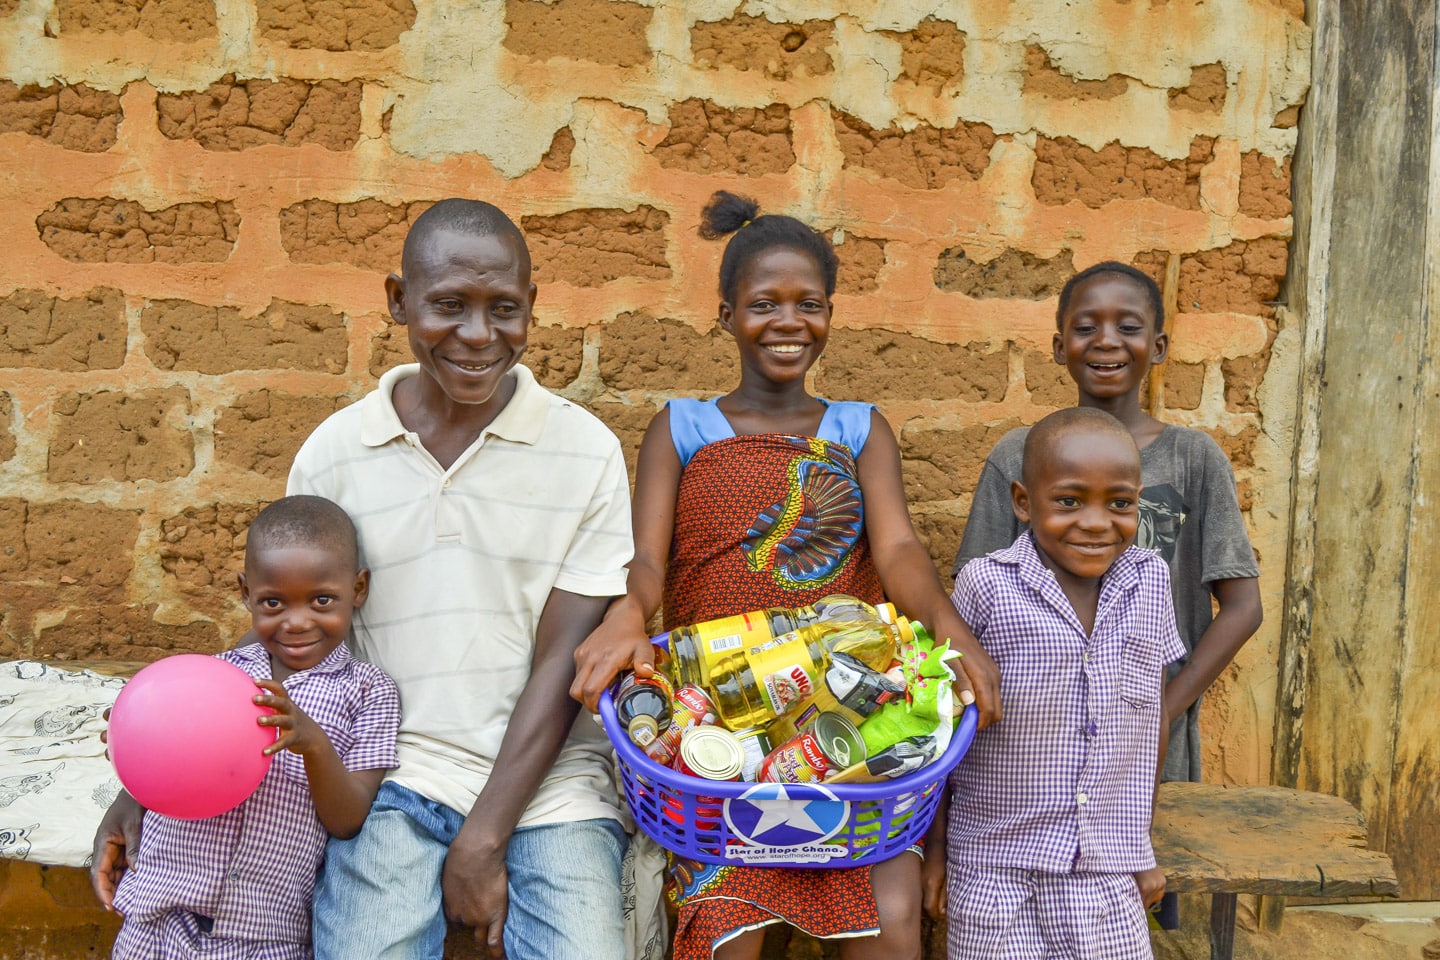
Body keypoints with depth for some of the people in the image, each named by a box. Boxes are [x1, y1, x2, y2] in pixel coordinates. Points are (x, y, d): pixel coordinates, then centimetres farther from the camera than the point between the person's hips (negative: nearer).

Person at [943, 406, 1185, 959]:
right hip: (997, 874, -3)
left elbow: (1151, 716, 11)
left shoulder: (1150, 581, 0)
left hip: (1111, 881, 3)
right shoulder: (986, 586, -12)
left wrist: (1142, 847, 15)